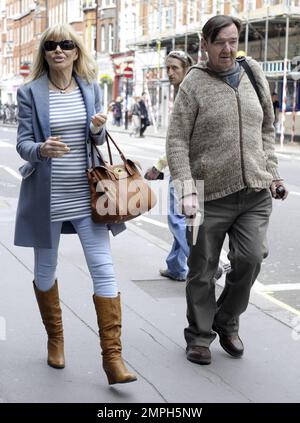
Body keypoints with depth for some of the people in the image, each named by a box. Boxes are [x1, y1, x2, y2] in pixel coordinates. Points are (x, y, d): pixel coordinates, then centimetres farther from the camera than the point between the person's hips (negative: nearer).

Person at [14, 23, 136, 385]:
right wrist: (42, 149, -28)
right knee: (45, 272, 12)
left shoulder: (91, 89, 6)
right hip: (46, 196, -1)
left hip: (86, 195, 1)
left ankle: (112, 357, -3)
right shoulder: (30, 92, -2)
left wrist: (98, 130, -11)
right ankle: (55, 338, 36)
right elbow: (23, 143, -6)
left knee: (103, 269, -7)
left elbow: (96, 141, 12)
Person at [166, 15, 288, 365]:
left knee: (251, 258, -8)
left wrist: (271, 172, 10)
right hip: (212, 194, -3)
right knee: (202, 271, 6)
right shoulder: (194, 84, -2)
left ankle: (227, 322, 18)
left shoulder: (253, 74, 11)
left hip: (256, 193, 3)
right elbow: (177, 140, -7)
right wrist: (186, 189, -16)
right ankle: (199, 336, 25)